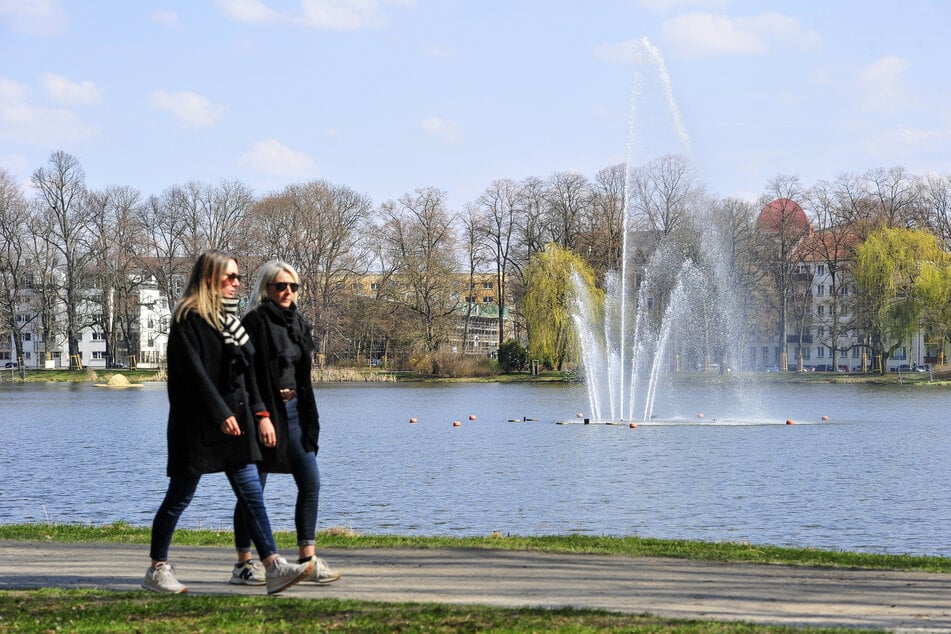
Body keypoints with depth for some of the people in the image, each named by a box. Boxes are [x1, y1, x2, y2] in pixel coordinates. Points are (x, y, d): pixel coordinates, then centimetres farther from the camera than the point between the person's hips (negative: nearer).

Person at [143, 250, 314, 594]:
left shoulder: (227, 317, 16)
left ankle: (274, 568, -6)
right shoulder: (189, 318, -10)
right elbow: (193, 372, -19)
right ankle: (157, 569, 14)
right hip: (196, 422, -8)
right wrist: (220, 413, -23)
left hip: (231, 417, 8)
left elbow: (249, 360, 14)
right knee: (179, 497, 2)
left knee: (251, 492, -1)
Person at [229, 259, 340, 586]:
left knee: (310, 483, 3)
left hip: (293, 410, 8)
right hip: (264, 411, -8)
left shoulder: (297, 323, 13)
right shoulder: (255, 323, -11)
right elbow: (250, 374, -16)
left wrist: (309, 417, 16)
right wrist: (262, 416, -22)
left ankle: (308, 560, 8)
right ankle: (243, 565, 6)